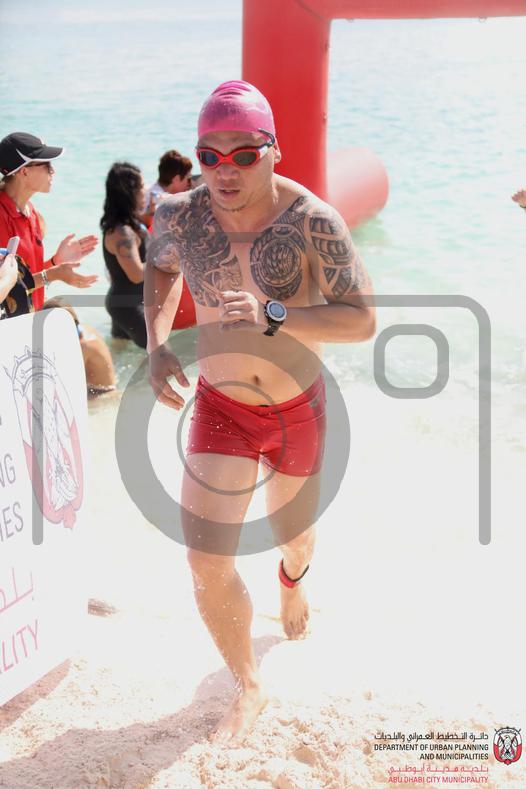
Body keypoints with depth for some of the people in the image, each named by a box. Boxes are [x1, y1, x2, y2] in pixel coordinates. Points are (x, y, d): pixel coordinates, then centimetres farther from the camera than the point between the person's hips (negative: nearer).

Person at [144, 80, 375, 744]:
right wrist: (157, 344, -5)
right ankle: (248, 688, 18)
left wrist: (273, 315, -38)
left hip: (300, 409, -1)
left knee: (293, 532, 25)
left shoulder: (313, 223, -23)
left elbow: (363, 320, -25)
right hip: (221, 409, 1)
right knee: (207, 568, -9)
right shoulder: (181, 217, -14)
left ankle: (292, 583, 65)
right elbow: (160, 267, 10)